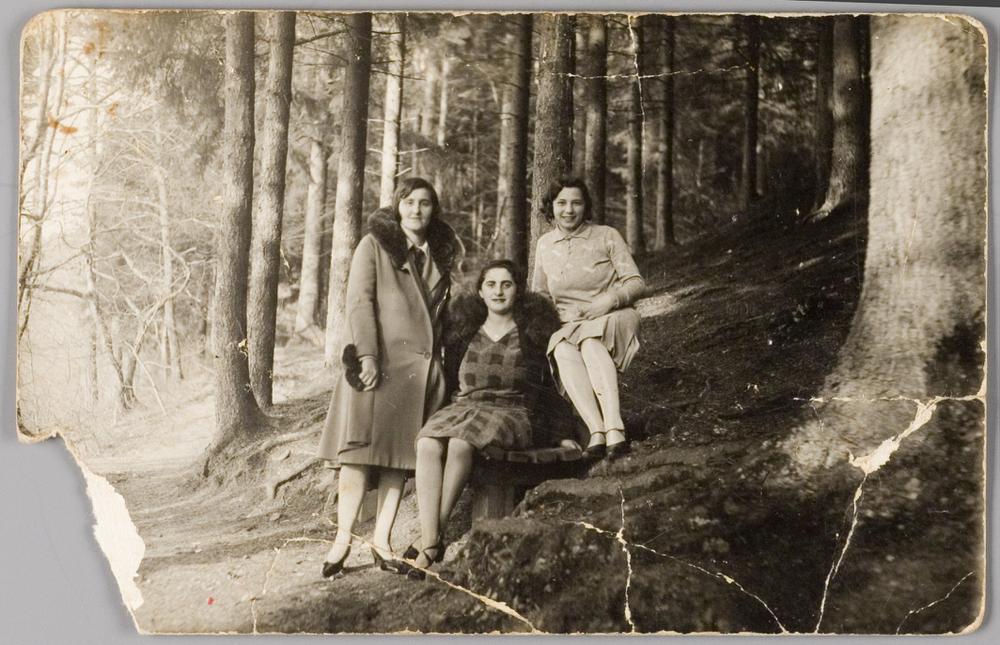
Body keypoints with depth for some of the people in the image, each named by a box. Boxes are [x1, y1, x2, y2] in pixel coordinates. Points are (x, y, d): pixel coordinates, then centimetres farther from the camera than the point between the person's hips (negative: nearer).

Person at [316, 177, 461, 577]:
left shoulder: (440, 256, 18)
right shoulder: (374, 245, 4)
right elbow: (360, 301, -5)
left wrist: (440, 360, 9)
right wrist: (367, 356, -15)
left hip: (422, 365, 4)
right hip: (378, 362, -4)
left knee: (401, 454, 2)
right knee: (362, 449, -7)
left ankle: (382, 540, 8)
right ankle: (343, 539, 0)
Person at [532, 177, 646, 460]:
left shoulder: (606, 236, 2)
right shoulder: (544, 245, 12)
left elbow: (636, 283, 0)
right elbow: (538, 293, 23)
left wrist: (611, 299, -19)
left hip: (611, 320, -2)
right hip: (566, 327, 2)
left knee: (590, 341, -37)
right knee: (564, 352, -34)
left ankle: (614, 427, -48)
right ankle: (596, 430, -47)